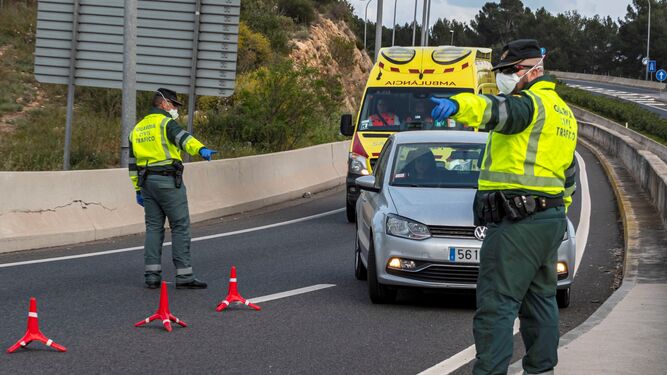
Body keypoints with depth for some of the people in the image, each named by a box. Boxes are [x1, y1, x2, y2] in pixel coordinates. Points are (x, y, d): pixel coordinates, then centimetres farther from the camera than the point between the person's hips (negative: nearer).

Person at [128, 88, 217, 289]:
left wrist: (138, 189, 24)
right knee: (180, 226, -4)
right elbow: (182, 137, -27)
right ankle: (184, 276, -6)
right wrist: (200, 149, -43)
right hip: (168, 180, -7)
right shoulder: (165, 122, -5)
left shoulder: (138, 128, 19)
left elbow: (132, 162, 21)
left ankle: (152, 274, 5)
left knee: (153, 227, 10)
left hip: (147, 182, 7)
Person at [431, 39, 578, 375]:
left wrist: (458, 105, -53)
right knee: (540, 299, 20)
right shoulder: (562, 111, 21)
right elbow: (569, 173, 26)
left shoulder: (531, 104, -12)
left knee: (496, 304, -11)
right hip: (551, 218, 10)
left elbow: (500, 110, -36)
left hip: (517, 221, -10)